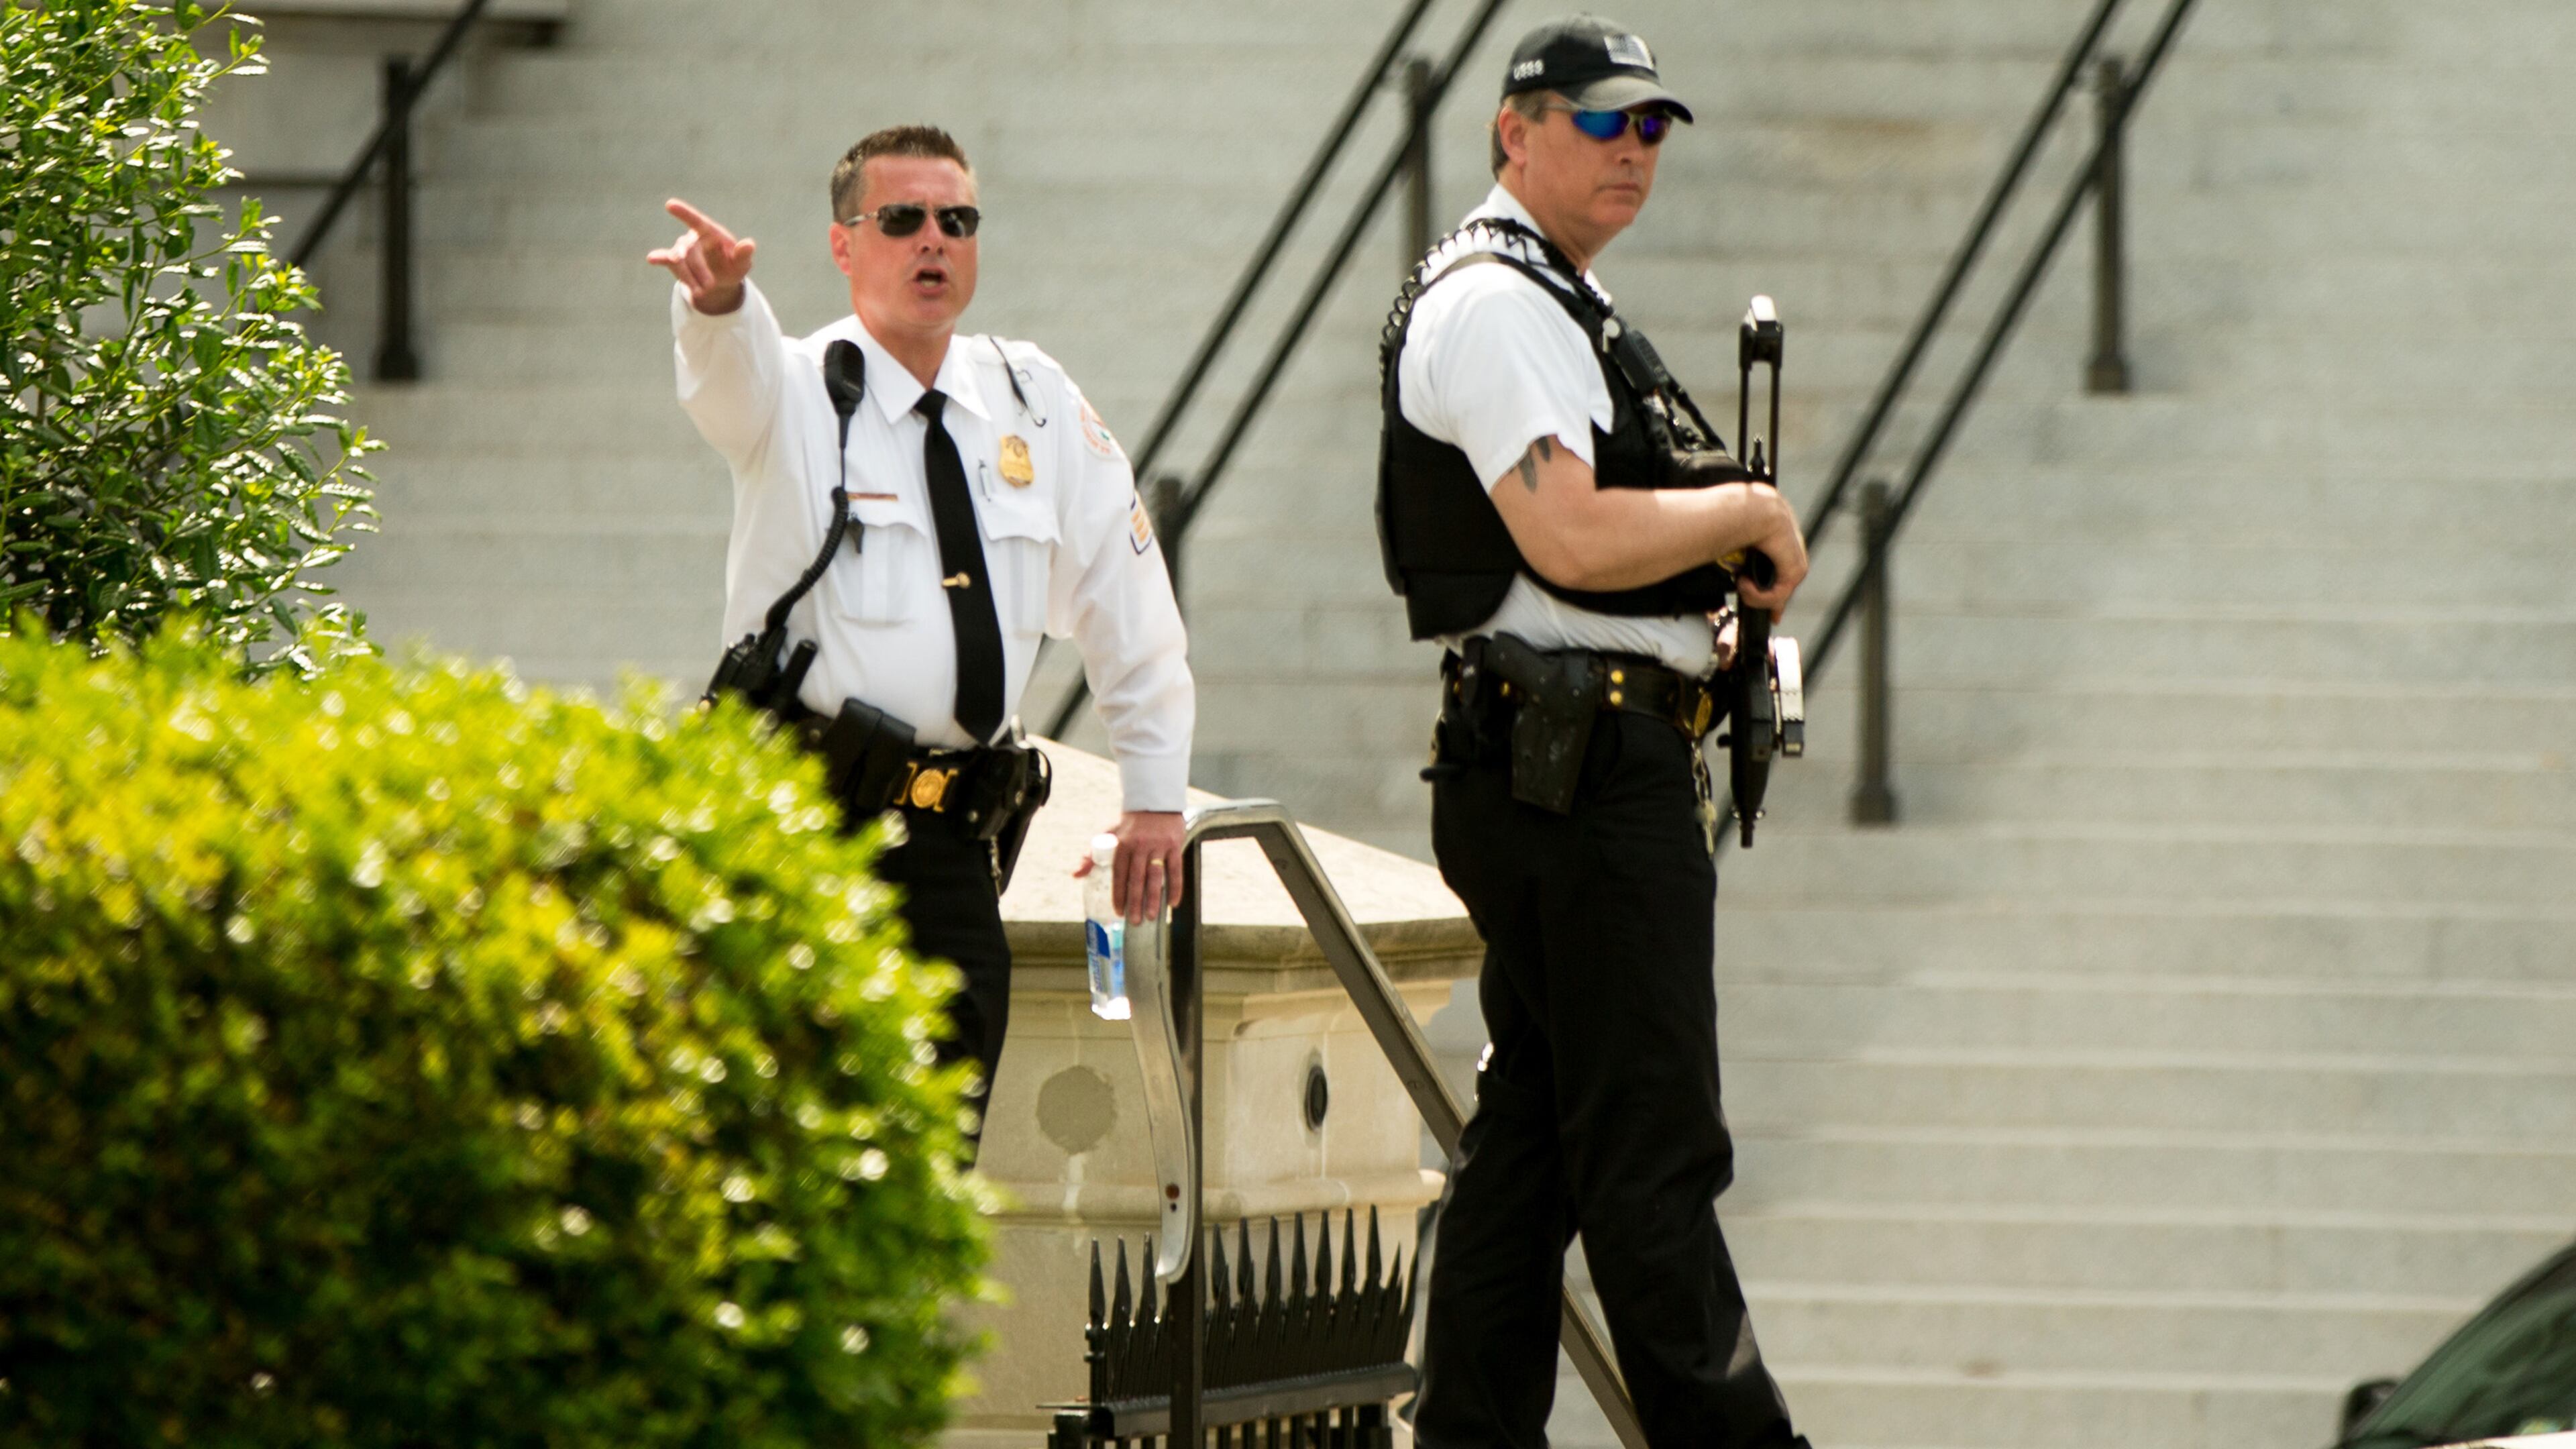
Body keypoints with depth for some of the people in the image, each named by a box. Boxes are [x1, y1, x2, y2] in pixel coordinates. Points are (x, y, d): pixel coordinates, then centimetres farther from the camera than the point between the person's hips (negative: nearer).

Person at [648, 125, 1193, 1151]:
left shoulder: (1034, 402, 13)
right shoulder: (796, 392, 0)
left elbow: (1126, 598, 20)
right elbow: (731, 366, -26)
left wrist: (1156, 796, 18)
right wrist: (715, 296, -50)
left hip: (950, 836, 4)